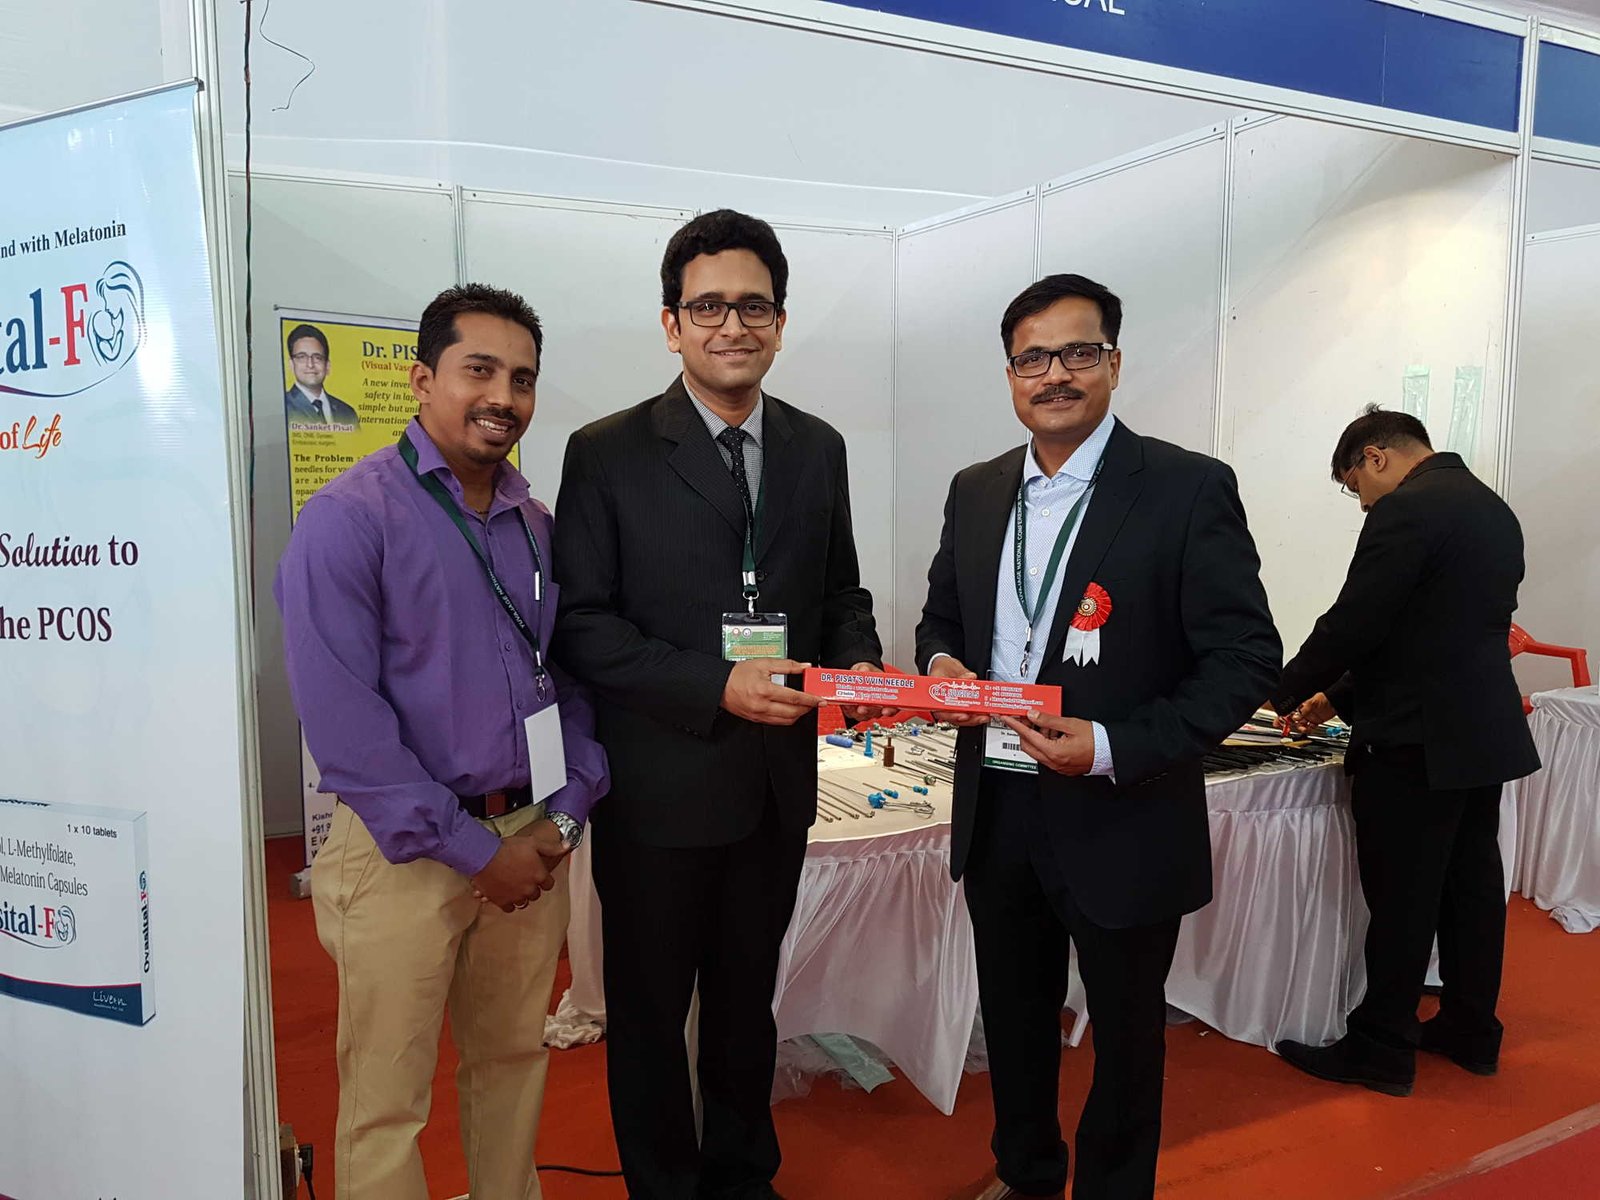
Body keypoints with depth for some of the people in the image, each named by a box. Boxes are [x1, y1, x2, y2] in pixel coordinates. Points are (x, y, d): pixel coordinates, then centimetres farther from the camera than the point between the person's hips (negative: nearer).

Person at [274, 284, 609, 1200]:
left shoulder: (538, 525, 8)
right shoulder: (349, 518, -10)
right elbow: (342, 717, -16)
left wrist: (566, 814, -2)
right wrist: (472, 848, -14)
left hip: (533, 843, 6)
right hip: (408, 851, -5)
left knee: (515, 1059, 19)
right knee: (387, 1102, 6)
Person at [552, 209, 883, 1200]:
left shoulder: (817, 448, 5)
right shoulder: (609, 454, -9)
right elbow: (582, 625, -12)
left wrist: (859, 661, -9)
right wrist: (714, 686, -23)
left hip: (779, 782, 4)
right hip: (660, 784, -4)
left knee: (748, 999, 22)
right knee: (650, 1009, 14)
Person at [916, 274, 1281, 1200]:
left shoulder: (1191, 489, -12)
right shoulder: (975, 492, 5)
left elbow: (1246, 659, -14)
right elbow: (942, 613, 16)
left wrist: (1114, 747, -24)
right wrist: (941, 662, -7)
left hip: (1122, 821, -5)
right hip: (996, 807, 5)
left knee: (1125, 1031, 16)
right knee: (1014, 1013, 23)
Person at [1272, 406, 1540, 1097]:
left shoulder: (1406, 511, -17)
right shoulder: (1493, 510, 14)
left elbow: (1353, 623, -19)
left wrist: (1287, 693, -2)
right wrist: (1341, 696, 18)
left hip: (1417, 743, -9)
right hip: (1484, 733, 9)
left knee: (1401, 903, 0)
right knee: (1472, 888, 17)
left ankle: (1382, 1052, 12)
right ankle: (1471, 1033, 30)